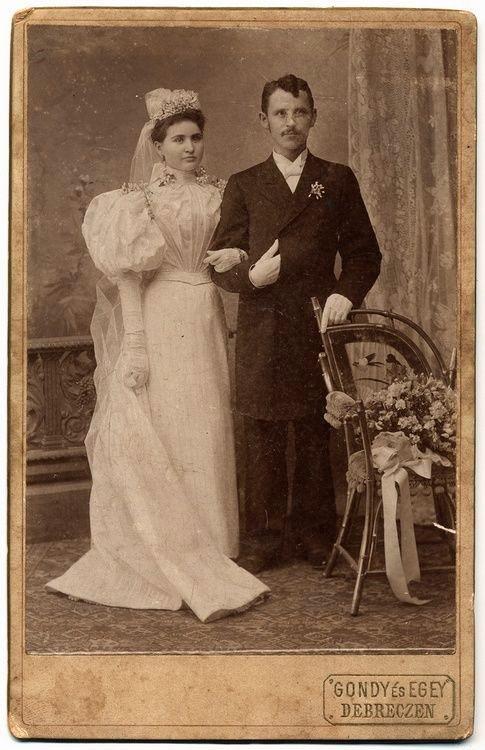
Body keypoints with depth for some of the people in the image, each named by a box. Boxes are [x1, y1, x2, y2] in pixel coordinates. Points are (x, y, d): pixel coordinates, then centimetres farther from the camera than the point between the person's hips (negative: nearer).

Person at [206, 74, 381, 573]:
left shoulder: (338, 181, 13)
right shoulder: (243, 185, 12)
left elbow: (364, 252, 11)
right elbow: (221, 264, 6)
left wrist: (345, 293, -7)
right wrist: (250, 275, -15)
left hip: (319, 327, 0)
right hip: (261, 331, 0)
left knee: (317, 436, 5)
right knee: (263, 439, 3)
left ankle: (316, 535, 17)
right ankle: (263, 540, 12)